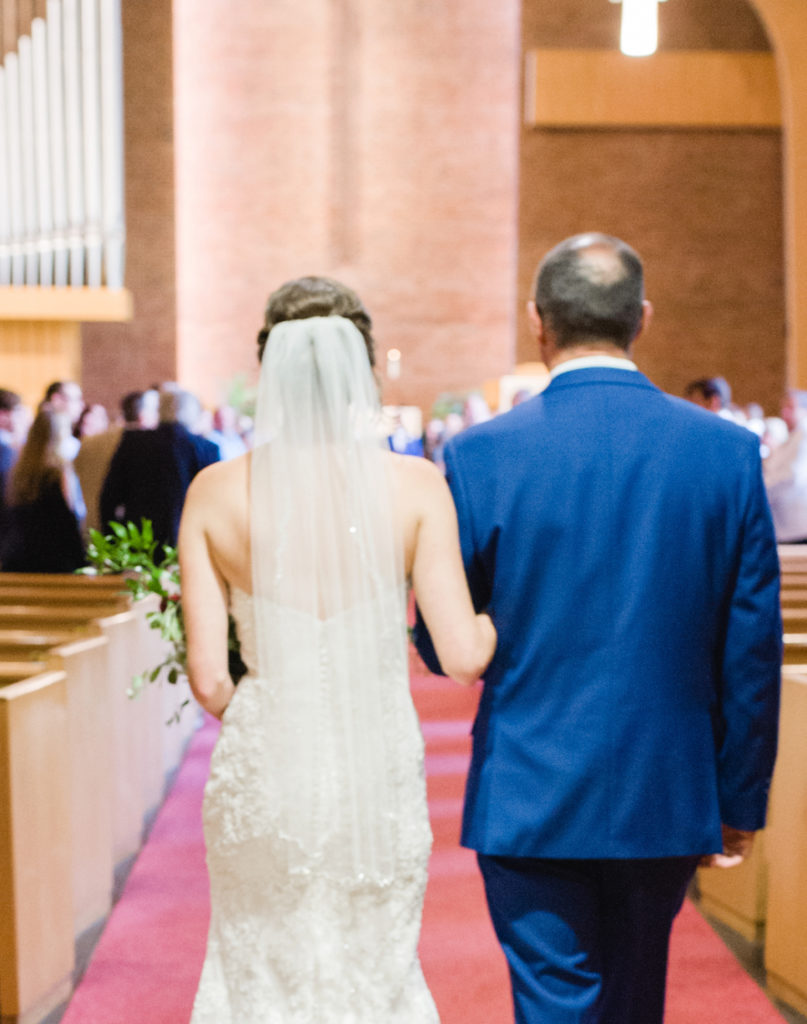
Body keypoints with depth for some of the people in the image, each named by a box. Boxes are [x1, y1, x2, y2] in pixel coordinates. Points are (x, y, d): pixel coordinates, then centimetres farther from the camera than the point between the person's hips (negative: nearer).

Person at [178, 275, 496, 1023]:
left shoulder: (214, 492, -6)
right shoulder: (414, 485, -9)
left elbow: (208, 679, -6)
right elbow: (462, 658, -11)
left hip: (260, 772, 1)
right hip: (376, 772, 0)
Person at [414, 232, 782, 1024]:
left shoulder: (481, 454, -11)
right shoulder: (728, 451, -5)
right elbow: (752, 651, -2)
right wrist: (741, 802, 8)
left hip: (531, 800, -3)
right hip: (668, 800, 3)